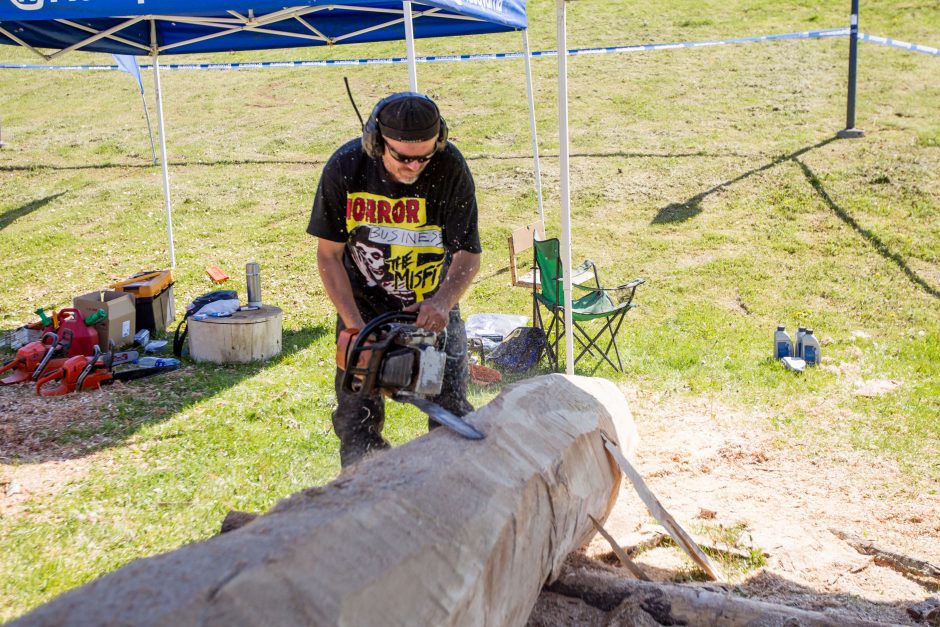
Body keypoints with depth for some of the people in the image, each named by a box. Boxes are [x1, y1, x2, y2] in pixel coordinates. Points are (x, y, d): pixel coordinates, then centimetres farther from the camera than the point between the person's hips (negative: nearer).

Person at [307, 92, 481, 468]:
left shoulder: (450, 167, -22)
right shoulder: (345, 168, -19)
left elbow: (468, 253, -17)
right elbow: (329, 256, -11)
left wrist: (443, 302, -36)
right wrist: (355, 326, -20)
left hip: (432, 304, 0)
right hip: (363, 303, 0)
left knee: (452, 414, 2)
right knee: (356, 417, 0)